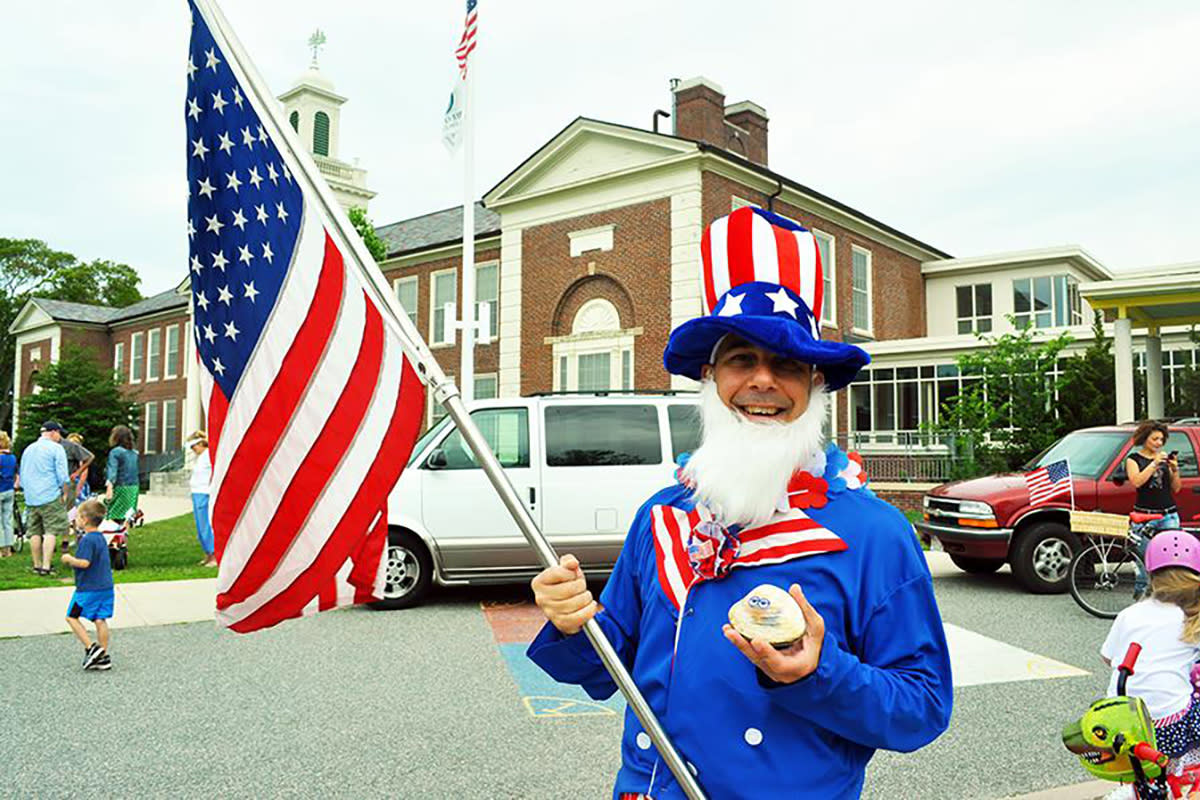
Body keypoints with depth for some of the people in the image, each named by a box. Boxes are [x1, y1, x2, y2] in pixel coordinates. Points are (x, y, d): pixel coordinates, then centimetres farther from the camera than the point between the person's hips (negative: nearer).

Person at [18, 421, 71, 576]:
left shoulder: (28, 449, 17)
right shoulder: (56, 448, -3)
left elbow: (22, 476, 23)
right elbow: (63, 475, -9)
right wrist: (65, 493, 0)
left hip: (30, 498, 6)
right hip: (50, 496, -6)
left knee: (35, 532, 10)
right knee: (51, 531, -6)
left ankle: (37, 565, 15)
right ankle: (46, 566, -11)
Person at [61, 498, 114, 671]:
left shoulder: (87, 540, -16)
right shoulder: (101, 538, 13)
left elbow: (84, 563, -23)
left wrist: (70, 559, -7)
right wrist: (73, 560, 19)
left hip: (88, 588, -8)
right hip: (106, 586, 8)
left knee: (72, 617, 6)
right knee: (100, 619, 9)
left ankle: (91, 648, -2)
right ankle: (103, 657, 10)